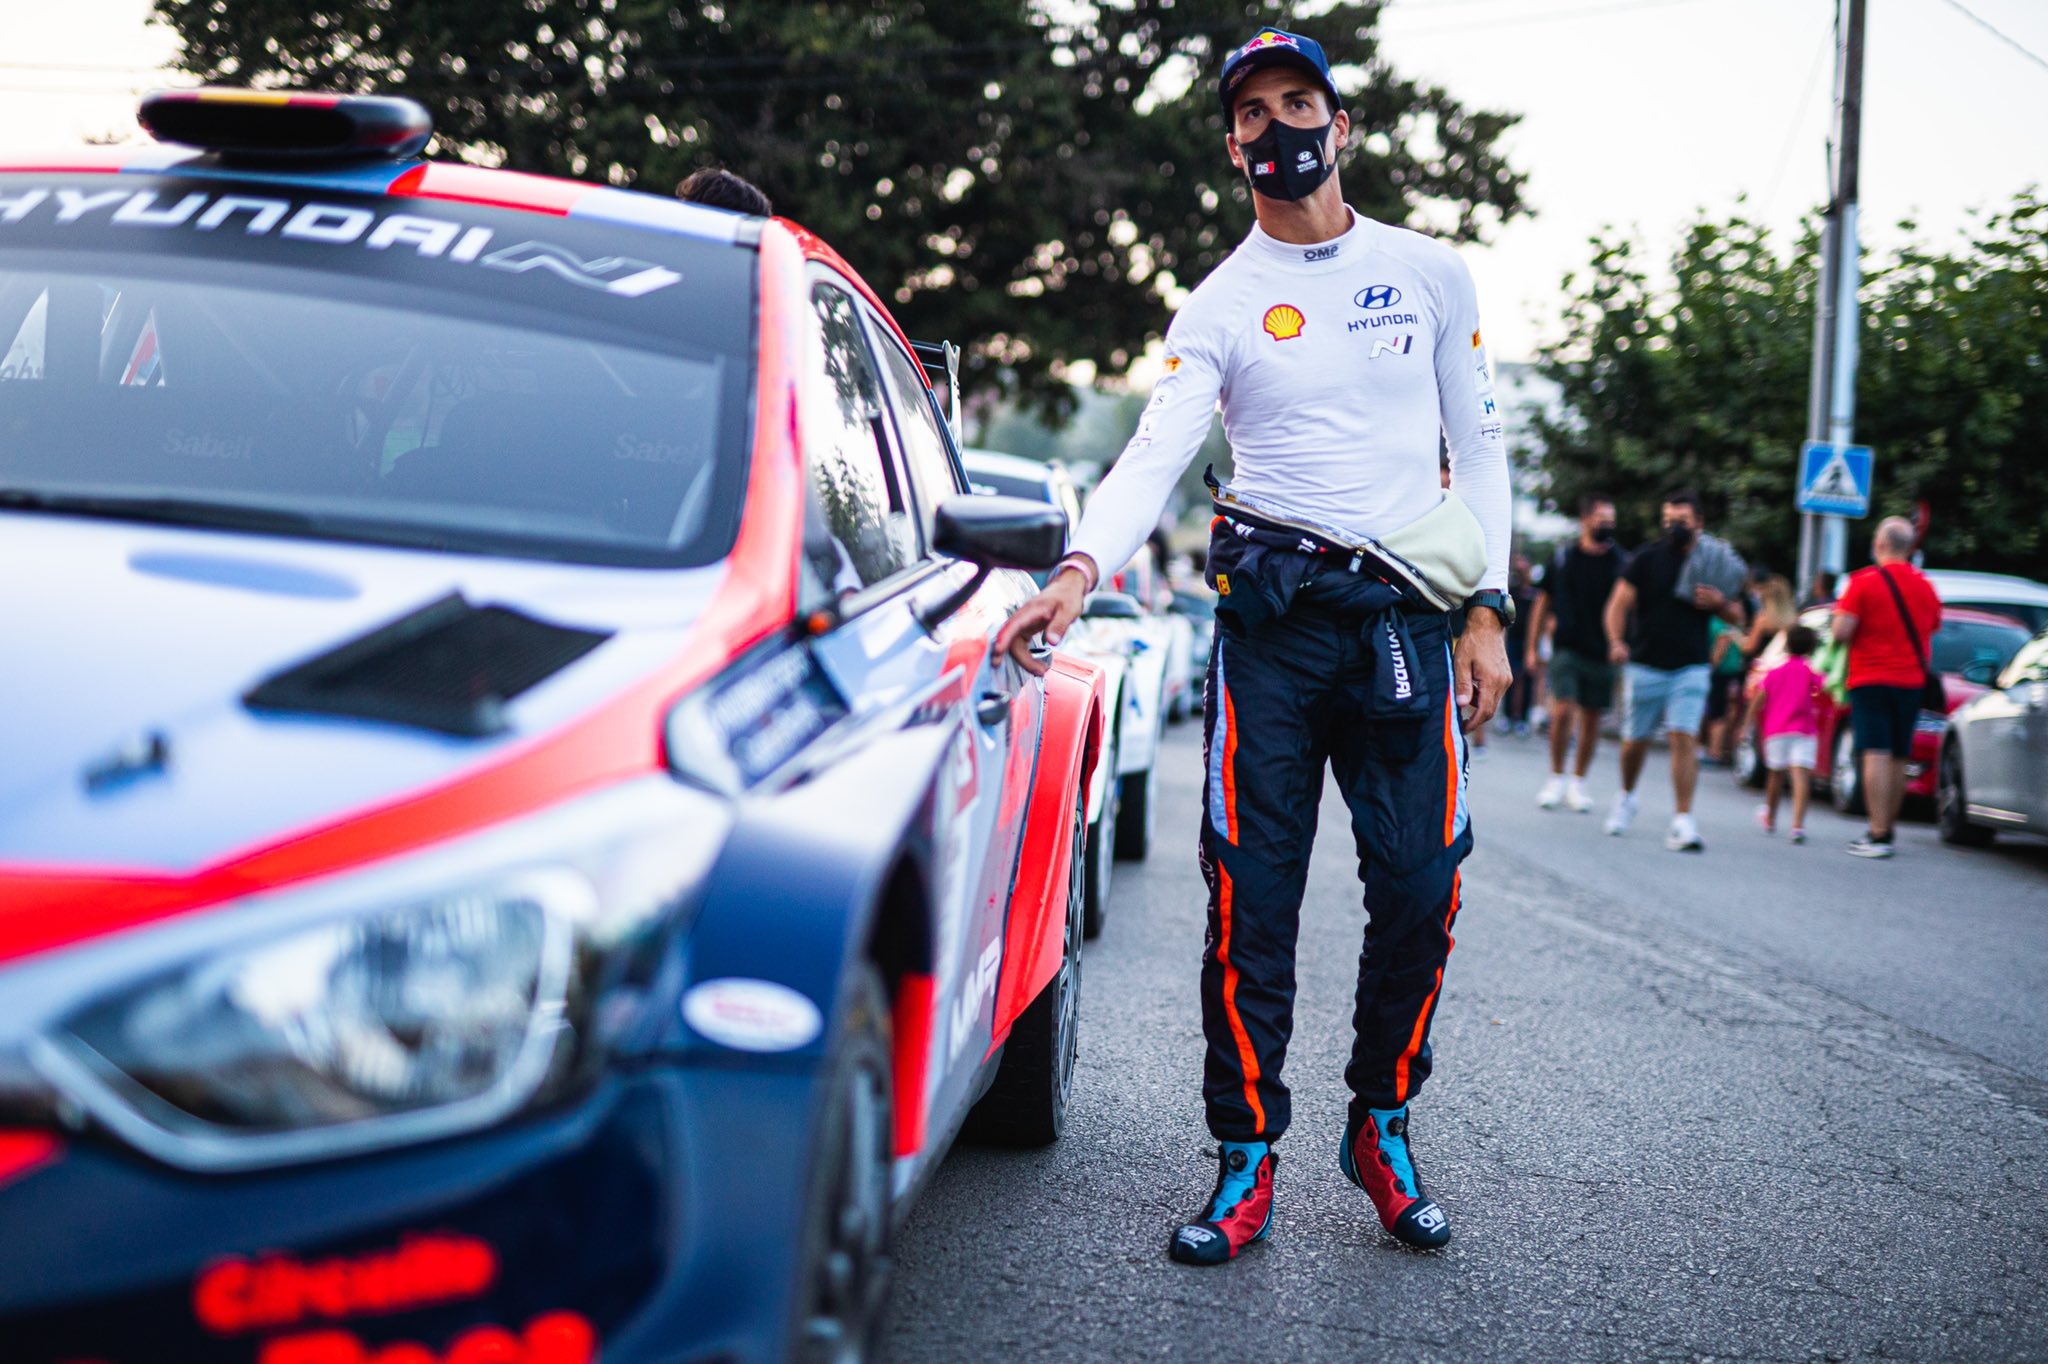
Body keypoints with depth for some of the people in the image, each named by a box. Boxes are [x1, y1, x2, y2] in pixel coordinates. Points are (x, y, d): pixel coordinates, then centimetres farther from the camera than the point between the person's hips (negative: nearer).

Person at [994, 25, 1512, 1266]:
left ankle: (1383, 1126, 19)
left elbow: (1480, 446, 12)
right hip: (1272, 616, -1)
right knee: (1252, 892, -4)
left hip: (1409, 614, 1)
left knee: (1421, 885, -1)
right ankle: (1247, 1159, 6)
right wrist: (1080, 570, -27)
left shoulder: (1431, 274, 10)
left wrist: (1486, 612, 3)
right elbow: (1157, 452, -9)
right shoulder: (1222, 305, 5)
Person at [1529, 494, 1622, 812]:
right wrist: (1532, 646, 8)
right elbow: (1543, 603, 10)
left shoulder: (1619, 562, 3)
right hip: (1567, 648, -1)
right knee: (1562, 711, -14)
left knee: (1591, 718, 6)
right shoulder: (1563, 558, 4)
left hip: (1602, 651, 1)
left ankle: (1578, 783, 20)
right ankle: (1556, 777, 4)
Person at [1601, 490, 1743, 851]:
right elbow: (1619, 605, -2)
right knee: (1636, 739, 9)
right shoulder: (1646, 560, 2)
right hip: (1646, 666, 0)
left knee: (1684, 738, -13)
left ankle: (1682, 821, -14)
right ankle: (1626, 797, 37)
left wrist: (1720, 602, -9)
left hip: (1690, 669, 0)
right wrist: (1616, 641, -19)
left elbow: (1735, 615, 14)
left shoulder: (1712, 563, 8)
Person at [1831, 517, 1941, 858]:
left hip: (1871, 679, -5)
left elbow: (1842, 632, -15)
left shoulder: (1864, 581, -10)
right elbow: (1932, 630, 18)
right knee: (1899, 758, 12)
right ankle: (1887, 829, 21)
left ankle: (1878, 835, -16)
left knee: (1876, 754, -9)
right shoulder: (1925, 586, 7)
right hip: (1912, 681, 5)